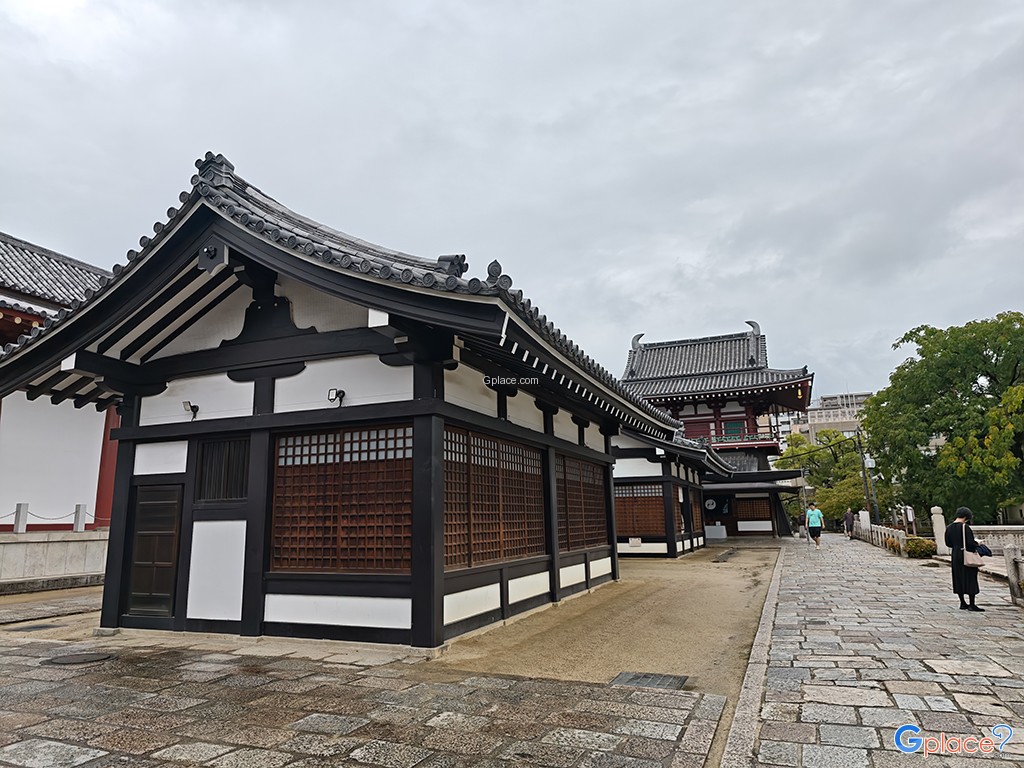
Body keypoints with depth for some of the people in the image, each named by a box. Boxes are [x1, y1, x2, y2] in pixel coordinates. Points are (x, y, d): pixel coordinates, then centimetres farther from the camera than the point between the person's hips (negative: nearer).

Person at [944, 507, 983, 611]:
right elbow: (970, 542, -19)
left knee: (958, 578, 12)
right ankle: (972, 605, 4)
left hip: (955, 555, 6)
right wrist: (977, 545, 1)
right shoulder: (965, 527, -17)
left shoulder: (949, 527, 4)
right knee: (970, 578, 2)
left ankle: (963, 603, 19)